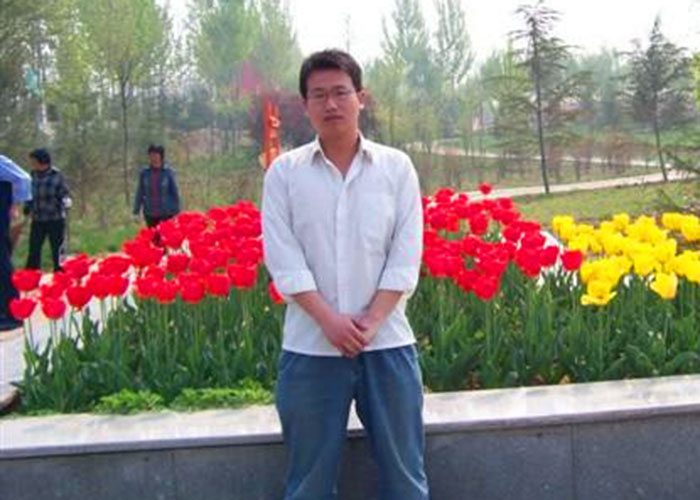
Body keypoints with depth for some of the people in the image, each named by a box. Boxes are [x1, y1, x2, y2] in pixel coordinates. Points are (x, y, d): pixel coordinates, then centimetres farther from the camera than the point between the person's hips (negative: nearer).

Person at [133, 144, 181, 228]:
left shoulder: (169, 172, -5)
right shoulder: (144, 173, 1)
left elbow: (175, 193, -1)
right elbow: (140, 193, 7)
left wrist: (176, 212, -2)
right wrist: (136, 211, 5)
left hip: (166, 214, -2)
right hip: (150, 214, 2)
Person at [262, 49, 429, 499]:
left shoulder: (397, 167, 4)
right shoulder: (284, 172, 3)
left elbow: (406, 257, -1)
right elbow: (283, 260, -5)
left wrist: (371, 321, -12)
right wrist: (329, 320, -15)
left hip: (387, 342, 1)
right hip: (310, 346, 0)